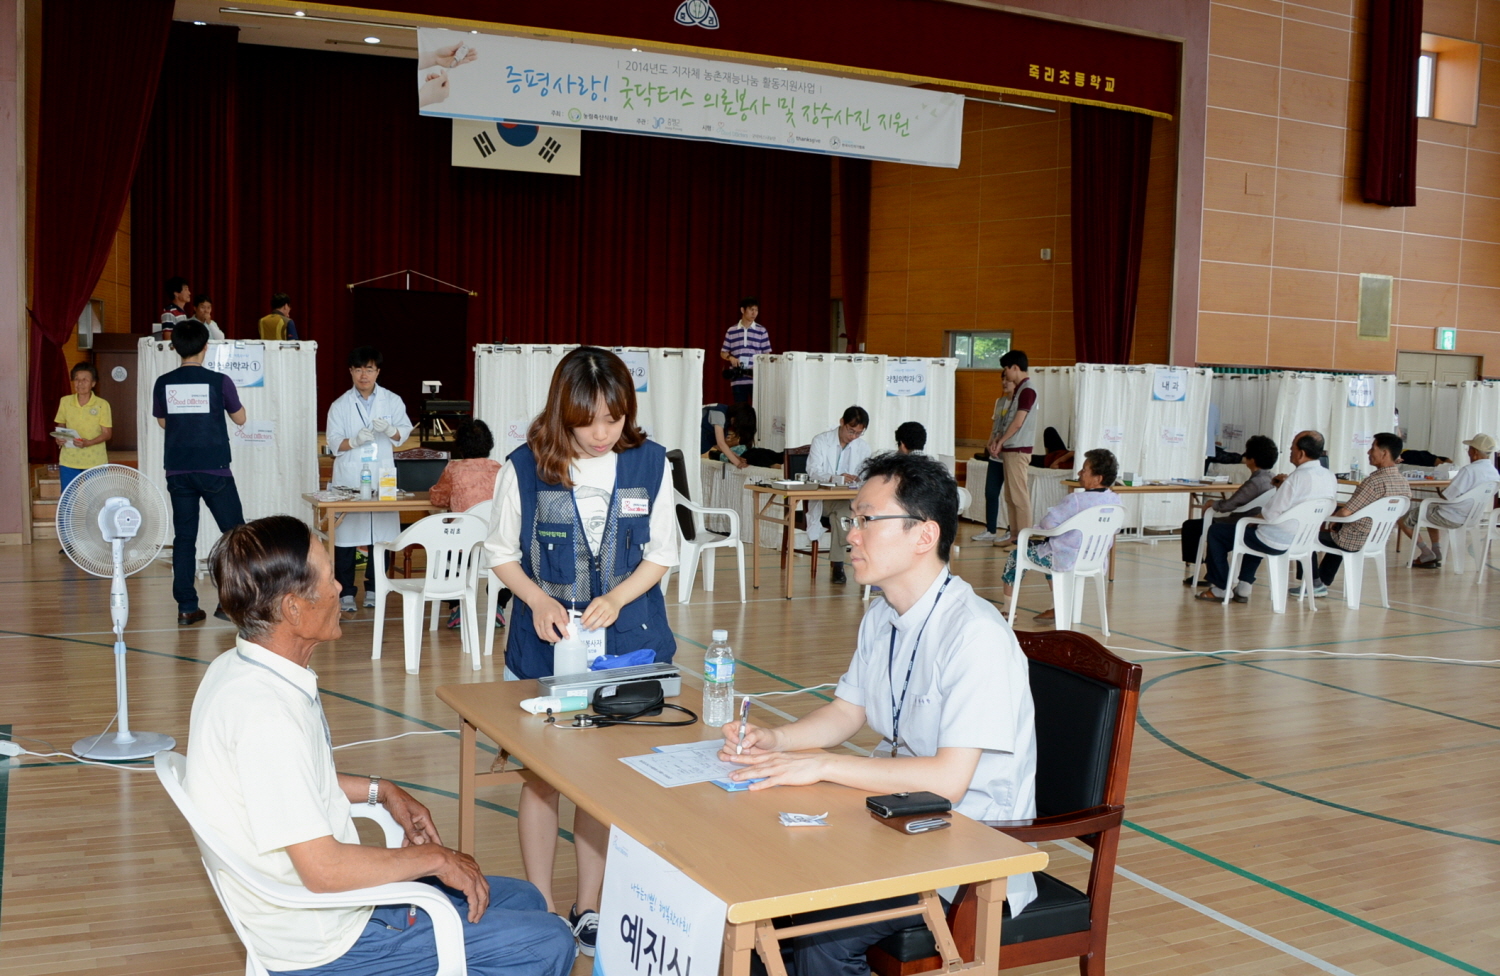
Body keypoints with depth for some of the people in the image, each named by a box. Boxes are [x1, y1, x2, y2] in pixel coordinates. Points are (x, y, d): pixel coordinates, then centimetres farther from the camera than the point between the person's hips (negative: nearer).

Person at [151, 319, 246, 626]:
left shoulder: (163, 383, 1)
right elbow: (240, 418, 7)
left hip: (178, 471, 4)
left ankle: (186, 607, 7)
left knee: (184, 537, 7)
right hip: (214, 470, -3)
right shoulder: (218, 381, -7)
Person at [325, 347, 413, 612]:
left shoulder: (392, 401, 6)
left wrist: (389, 429, -17)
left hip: (382, 478, 1)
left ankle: (373, 589, 15)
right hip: (349, 479, -1)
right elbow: (334, 443, 0)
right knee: (345, 536, -1)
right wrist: (355, 441, -20)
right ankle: (345, 593, 6)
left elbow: (405, 431, 4)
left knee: (382, 535, 3)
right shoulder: (340, 406, 5)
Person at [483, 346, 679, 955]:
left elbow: (661, 555, 2)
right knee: (542, 777, 8)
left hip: (626, 643, 1)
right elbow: (502, 553, 2)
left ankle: (588, 910, 23)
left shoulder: (651, 464, -5)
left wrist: (617, 599, -15)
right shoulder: (524, 468, -8)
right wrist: (538, 601, -15)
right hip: (546, 643, -1)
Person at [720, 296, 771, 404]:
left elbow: (766, 354, 7)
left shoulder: (762, 331, 7)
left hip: (757, 379, -1)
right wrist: (731, 358, -8)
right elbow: (723, 353, 13)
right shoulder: (731, 331, 9)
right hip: (738, 380, 1)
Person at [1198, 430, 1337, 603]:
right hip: (1303, 542, 9)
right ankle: (1244, 588, 31)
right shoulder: (1331, 478, 0)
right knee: (1254, 530, 38)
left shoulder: (1299, 477, -25)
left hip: (1275, 543, -9)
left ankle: (1219, 588, 17)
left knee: (1216, 531, 9)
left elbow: (1271, 515, -23)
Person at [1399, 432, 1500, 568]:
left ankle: (1426, 554, 9)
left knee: (1403, 518, 7)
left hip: (1450, 518, -8)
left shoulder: (1469, 470, -26)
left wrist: (1441, 492, -3)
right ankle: (1437, 555, 29)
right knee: (1431, 512, 38)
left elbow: (1448, 497, -25)